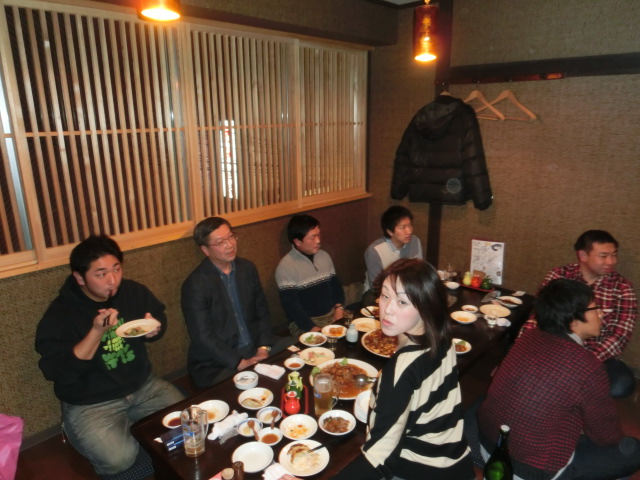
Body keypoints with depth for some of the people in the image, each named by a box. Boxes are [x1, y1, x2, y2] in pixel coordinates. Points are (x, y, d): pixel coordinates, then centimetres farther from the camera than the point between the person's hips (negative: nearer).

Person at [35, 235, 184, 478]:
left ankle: (136, 429, 14)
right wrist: (97, 332, -33)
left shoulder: (133, 291, -4)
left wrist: (154, 328, -11)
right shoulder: (59, 315, -16)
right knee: (119, 458, -26)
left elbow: (159, 317, 14)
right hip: (90, 403, -4)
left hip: (143, 387, 5)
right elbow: (59, 373, -22)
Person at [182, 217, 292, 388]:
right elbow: (203, 337, -15)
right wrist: (240, 363, -21)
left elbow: (262, 312, 10)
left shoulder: (247, 268, 4)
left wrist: (264, 347, -5)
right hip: (217, 363, -6)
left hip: (256, 348, 7)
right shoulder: (195, 284, -13)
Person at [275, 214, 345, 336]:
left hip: (332, 315, 6)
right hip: (305, 323, -5)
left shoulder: (324, 256, 8)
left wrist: (339, 308, -3)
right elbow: (290, 304, -14)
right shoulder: (286, 267, -12)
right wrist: (313, 329, -21)